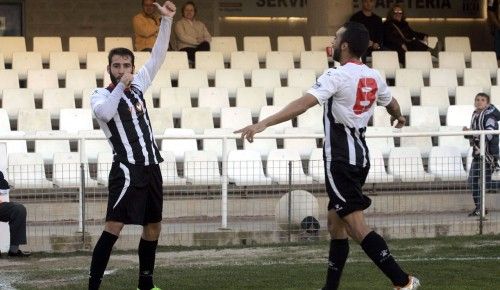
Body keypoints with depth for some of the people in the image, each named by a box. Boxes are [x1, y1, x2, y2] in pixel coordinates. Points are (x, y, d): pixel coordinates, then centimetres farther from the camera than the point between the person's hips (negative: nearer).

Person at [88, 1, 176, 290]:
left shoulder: (138, 85, 12)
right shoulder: (101, 95, -4)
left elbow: (158, 56, 14)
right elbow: (105, 113, -27)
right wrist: (120, 86, -26)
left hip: (151, 168, 7)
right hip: (127, 169, -7)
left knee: (153, 226, 13)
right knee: (114, 226, -16)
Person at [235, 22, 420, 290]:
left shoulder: (337, 76, -15)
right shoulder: (373, 77, 8)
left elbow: (303, 104, -28)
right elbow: (391, 104, 28)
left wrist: (263, 124, -34)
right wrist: (399, 118, 52)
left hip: (340, 159, -8)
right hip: (360, 155, 8)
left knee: (356, 226, -9)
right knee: (336, 222, 15)